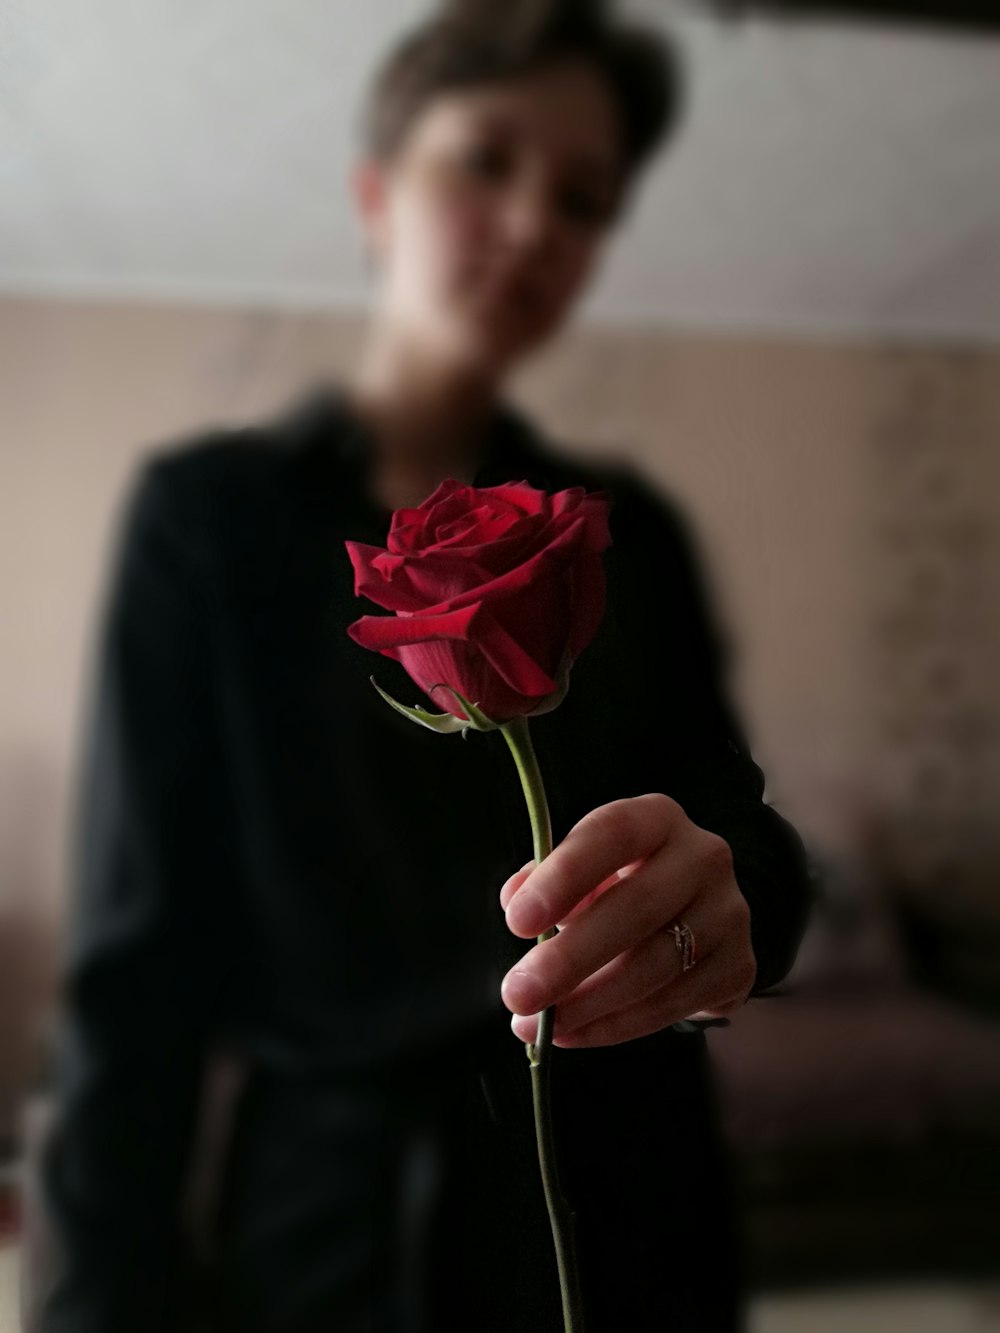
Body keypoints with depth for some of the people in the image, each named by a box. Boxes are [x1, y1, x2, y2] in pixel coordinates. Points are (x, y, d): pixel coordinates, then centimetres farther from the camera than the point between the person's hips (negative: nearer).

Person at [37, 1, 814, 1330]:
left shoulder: (629, 535, 4)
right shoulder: (207, 512, -4)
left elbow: (743, 829, -4)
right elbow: (142, 948, -7)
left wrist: (723, 899, -28)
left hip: (623, 1214, 3)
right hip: (330, 1220, -2)